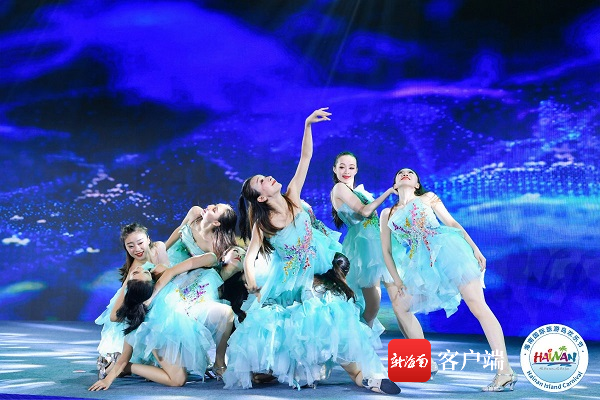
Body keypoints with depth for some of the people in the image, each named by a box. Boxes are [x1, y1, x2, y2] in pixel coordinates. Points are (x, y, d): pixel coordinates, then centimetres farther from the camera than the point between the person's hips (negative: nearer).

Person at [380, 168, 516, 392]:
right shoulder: (388, 214, 20)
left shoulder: (428, 197, 15)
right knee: (400, 305, 4)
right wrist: (397, 281, 8)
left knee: (478, 306, -14)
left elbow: (452, 223, 8)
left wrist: (474, 248, -3)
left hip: (448, 250, -4)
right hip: (423, 266, 5)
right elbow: (386, 250, 17)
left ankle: (505, 371, -16)